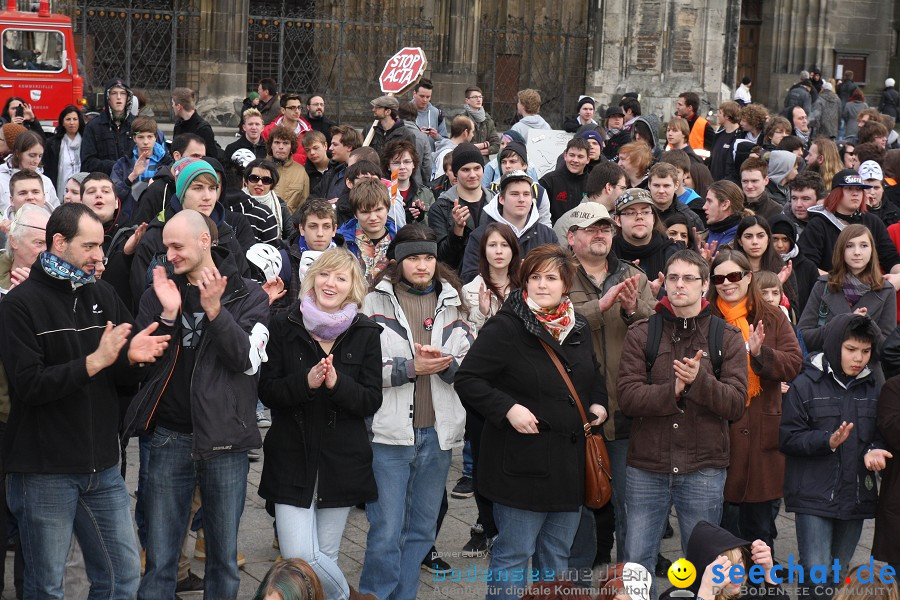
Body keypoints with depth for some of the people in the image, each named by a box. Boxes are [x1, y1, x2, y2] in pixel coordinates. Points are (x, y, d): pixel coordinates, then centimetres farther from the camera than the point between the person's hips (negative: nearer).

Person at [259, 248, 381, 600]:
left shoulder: (365, 333, 0)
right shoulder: (285, 327, -1)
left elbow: (372, 401, -2)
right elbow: (267, 392, -3)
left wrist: (337, 383, -20)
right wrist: (305, 382, -21)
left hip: (342, 461, 1)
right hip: (292, 456, 0)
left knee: (325, 555, 7)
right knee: (297, 555, -10)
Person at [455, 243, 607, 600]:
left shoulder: (579, 328, 9)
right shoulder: (504, 328, -12)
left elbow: (593, 376, 26)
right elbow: (467, 379, -13)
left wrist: (598, 402, 6)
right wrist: (508, 409, -22)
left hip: (571, 461, 7)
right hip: (523, 461, -7)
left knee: (557, 555, 16)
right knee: (514, 556, 0)